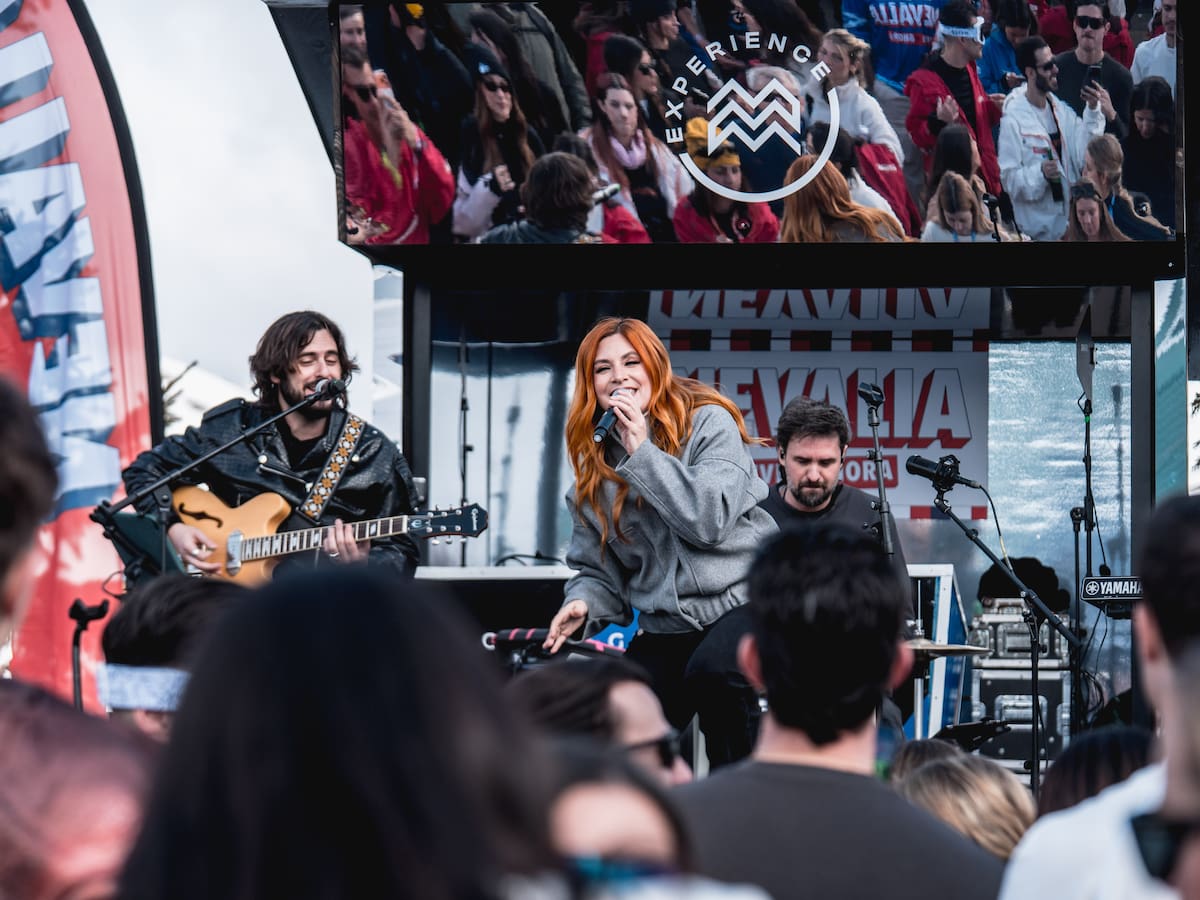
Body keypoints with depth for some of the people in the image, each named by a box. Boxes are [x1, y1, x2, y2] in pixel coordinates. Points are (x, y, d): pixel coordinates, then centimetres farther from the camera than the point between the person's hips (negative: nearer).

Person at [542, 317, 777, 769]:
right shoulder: (594, 470, 10)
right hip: (665, 626, 5)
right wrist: (583, 602, -10)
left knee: (711, 670, -36)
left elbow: (710, 520, -19)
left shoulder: (708, 424, -5)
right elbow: (598, 572, 13)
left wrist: (642, 452, -17)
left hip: (741, 597, -5)